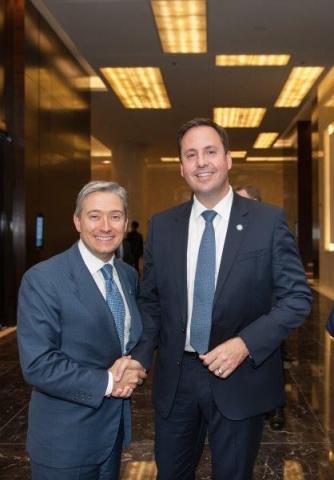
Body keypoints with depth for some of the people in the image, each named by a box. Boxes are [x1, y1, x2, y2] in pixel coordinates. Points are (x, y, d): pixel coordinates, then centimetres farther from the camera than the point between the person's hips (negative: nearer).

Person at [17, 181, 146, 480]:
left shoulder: (129, 276, 3)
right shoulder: (43, 279, -18)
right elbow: (37, 365, -22)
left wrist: (132, 367, -9)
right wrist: (106, 382, -20)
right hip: (65, 438, -6)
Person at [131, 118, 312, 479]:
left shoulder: (268, 220, -8)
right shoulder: (162, 225, 2)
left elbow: (297, 297, -7)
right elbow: (151, 299, 6)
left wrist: (246, 344, -19)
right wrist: (140, 356, -8)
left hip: (241, 378, -2)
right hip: (175, 377, 3)